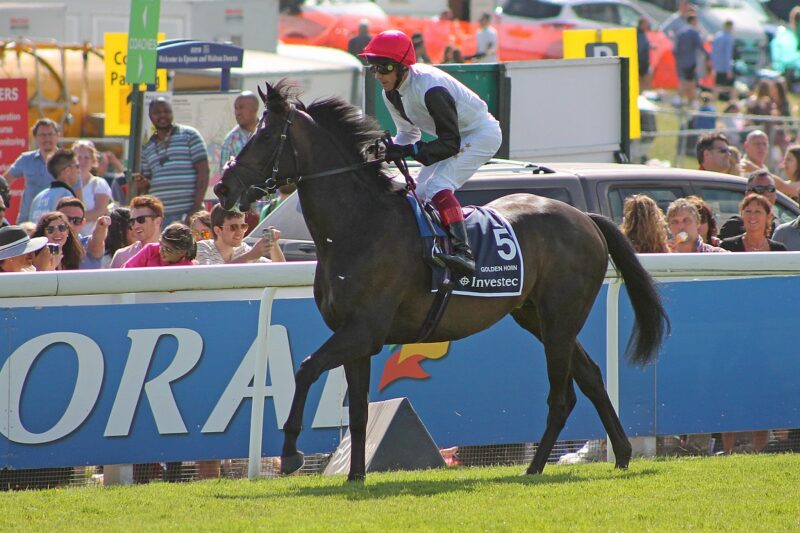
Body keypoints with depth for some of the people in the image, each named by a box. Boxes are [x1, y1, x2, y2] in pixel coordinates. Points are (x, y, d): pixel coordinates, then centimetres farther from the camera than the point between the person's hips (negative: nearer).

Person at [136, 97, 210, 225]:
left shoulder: (189, 135, 4)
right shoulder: (147, 148, 18)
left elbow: (203, 173, -2)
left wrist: (196, 208, -11)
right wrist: (143, 183, 0)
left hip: (187, 214, -5)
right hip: (159, 216, 5)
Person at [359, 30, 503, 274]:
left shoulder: (429, 87, -33)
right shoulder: (391, 94, -5)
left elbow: (450, 143, -32)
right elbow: (408, 133, 8)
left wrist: (407, 151, -40)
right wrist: (389, 150, -14)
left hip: (482, 134, -10)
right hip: (455, 135, 10)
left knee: (438, 187, -28)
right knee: (419, 192, 5)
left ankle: (463, 251, -40)